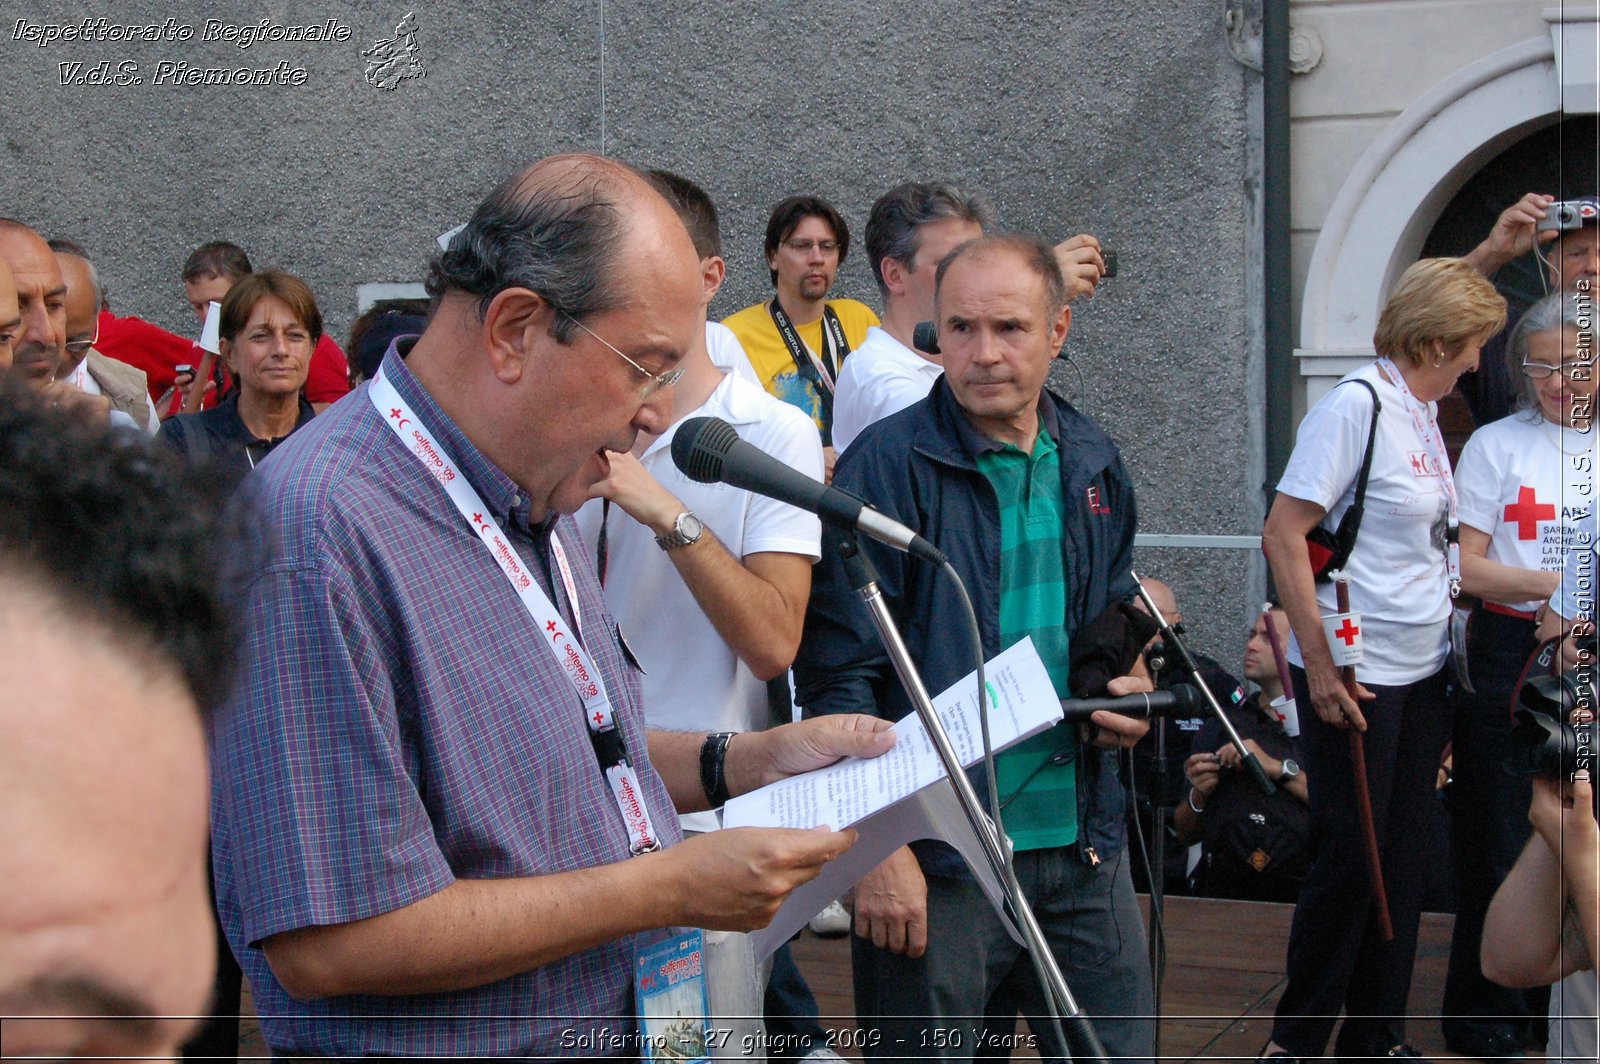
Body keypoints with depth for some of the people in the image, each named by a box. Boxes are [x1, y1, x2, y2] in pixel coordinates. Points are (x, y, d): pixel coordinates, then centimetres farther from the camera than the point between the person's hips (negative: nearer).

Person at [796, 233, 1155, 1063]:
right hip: (935, 864, -5)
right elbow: (837, 670, -12)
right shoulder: (887, 465, -10)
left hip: (1085, 848, 6)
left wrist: (1126, 690, 3)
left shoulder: (1093, 464, 10)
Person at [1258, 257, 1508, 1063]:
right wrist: (1318, 661, -19)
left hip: (1423, 670, 8)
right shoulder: (1356, 405, -14)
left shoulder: (1423, 412, 11)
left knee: (1401, 855, 12)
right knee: (1349, 853, -2)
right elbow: (1282, 535, -18)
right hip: (1354, 676, -8)